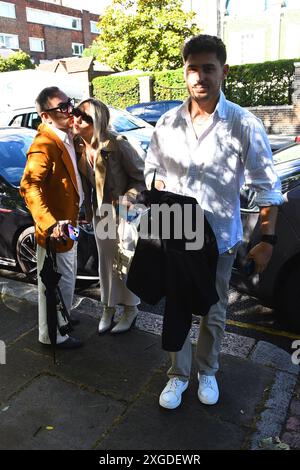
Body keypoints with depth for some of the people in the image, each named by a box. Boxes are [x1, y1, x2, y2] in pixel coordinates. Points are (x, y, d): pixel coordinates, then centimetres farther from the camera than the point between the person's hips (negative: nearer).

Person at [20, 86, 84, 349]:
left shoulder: (65, 136, 6)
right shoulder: (44, 145, -23)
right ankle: (53, 335, 26)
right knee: (56, 283, 7)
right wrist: (51, 224, -39)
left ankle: (62, 317, 46)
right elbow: (29, 187, -32)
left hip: (69, 221, 9)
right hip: (55, 229, -9)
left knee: (67, 279, 25)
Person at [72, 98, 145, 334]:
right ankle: (108, 308, 35)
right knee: (106, 261, 16)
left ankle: (130, 310, 29)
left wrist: (127, 199, -27)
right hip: (100, 212, 6)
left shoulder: (117, 145, -24)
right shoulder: (78, 146, -6)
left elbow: (141, 177, -16)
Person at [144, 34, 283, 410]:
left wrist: (267, 240, -10)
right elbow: (152, 169, 12)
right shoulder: (167, 123, -1)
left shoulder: (244, 125, -11)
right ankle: (178, 375, 36)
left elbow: (267, 187, -7)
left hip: (220, 239, -2)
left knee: (214, 313, 15)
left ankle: (207, 372, 41)